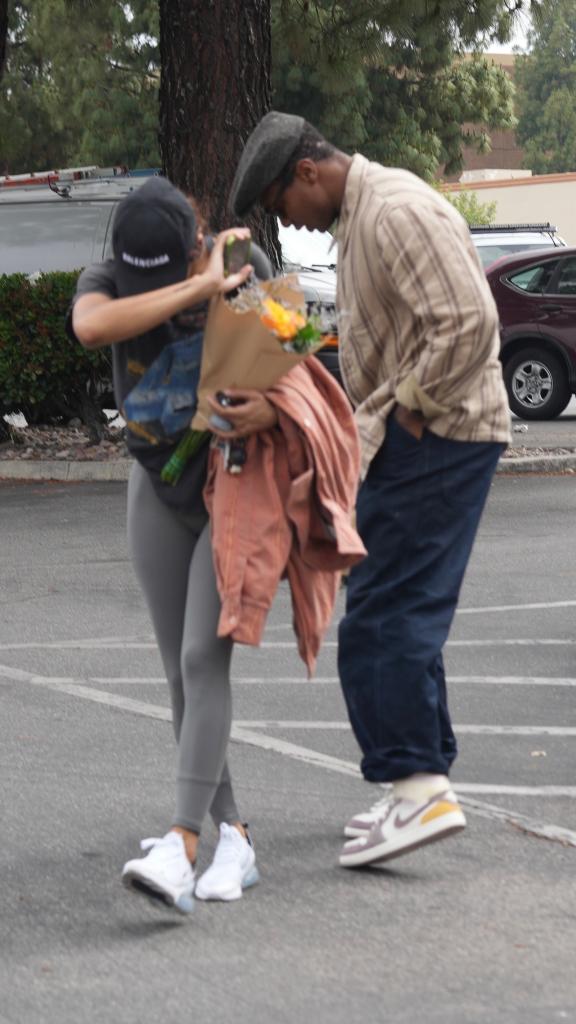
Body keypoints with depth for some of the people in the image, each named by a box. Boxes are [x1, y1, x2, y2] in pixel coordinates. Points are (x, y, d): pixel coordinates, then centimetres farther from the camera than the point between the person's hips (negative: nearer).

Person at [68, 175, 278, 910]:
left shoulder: (245, 263, -13)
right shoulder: (106, 282, -13)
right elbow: (91, 326, -38)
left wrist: (273, 405, -31)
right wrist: (199, 289, -39)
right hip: (159, 489, 4)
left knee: (203, 659, -18)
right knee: (182, 674, 2)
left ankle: (179, 849, -28)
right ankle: (233, 840, 12)